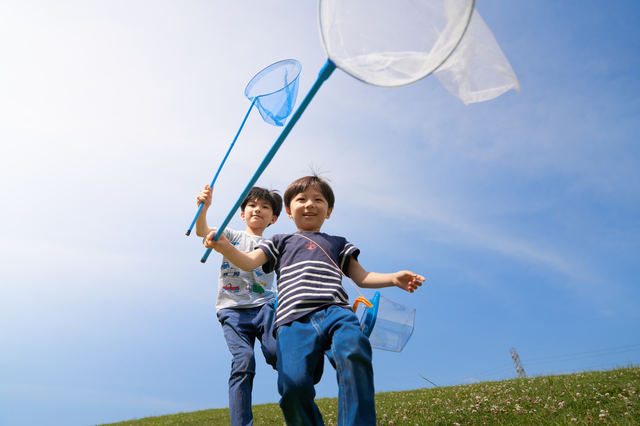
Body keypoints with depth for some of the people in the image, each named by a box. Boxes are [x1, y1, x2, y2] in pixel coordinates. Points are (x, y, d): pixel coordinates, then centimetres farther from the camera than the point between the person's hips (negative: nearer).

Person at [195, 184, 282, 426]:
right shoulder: (233, 236, 15)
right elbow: (202, 232, -3)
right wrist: (203, 208, -23)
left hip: (265, 305, 1)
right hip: (233, 309, -1)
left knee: (278, 353, -23)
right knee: (243, 359, -20)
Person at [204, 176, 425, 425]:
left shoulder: (337, 243, 32)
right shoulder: (281, 242, 30)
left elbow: (361, 277, 25)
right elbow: (248, 262, 15)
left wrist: (394, 278, 7)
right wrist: (225, 247, -6)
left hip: (335, 312, 1)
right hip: (294, 320, 0)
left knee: (353, 353, -33)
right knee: (293, 382, -25)